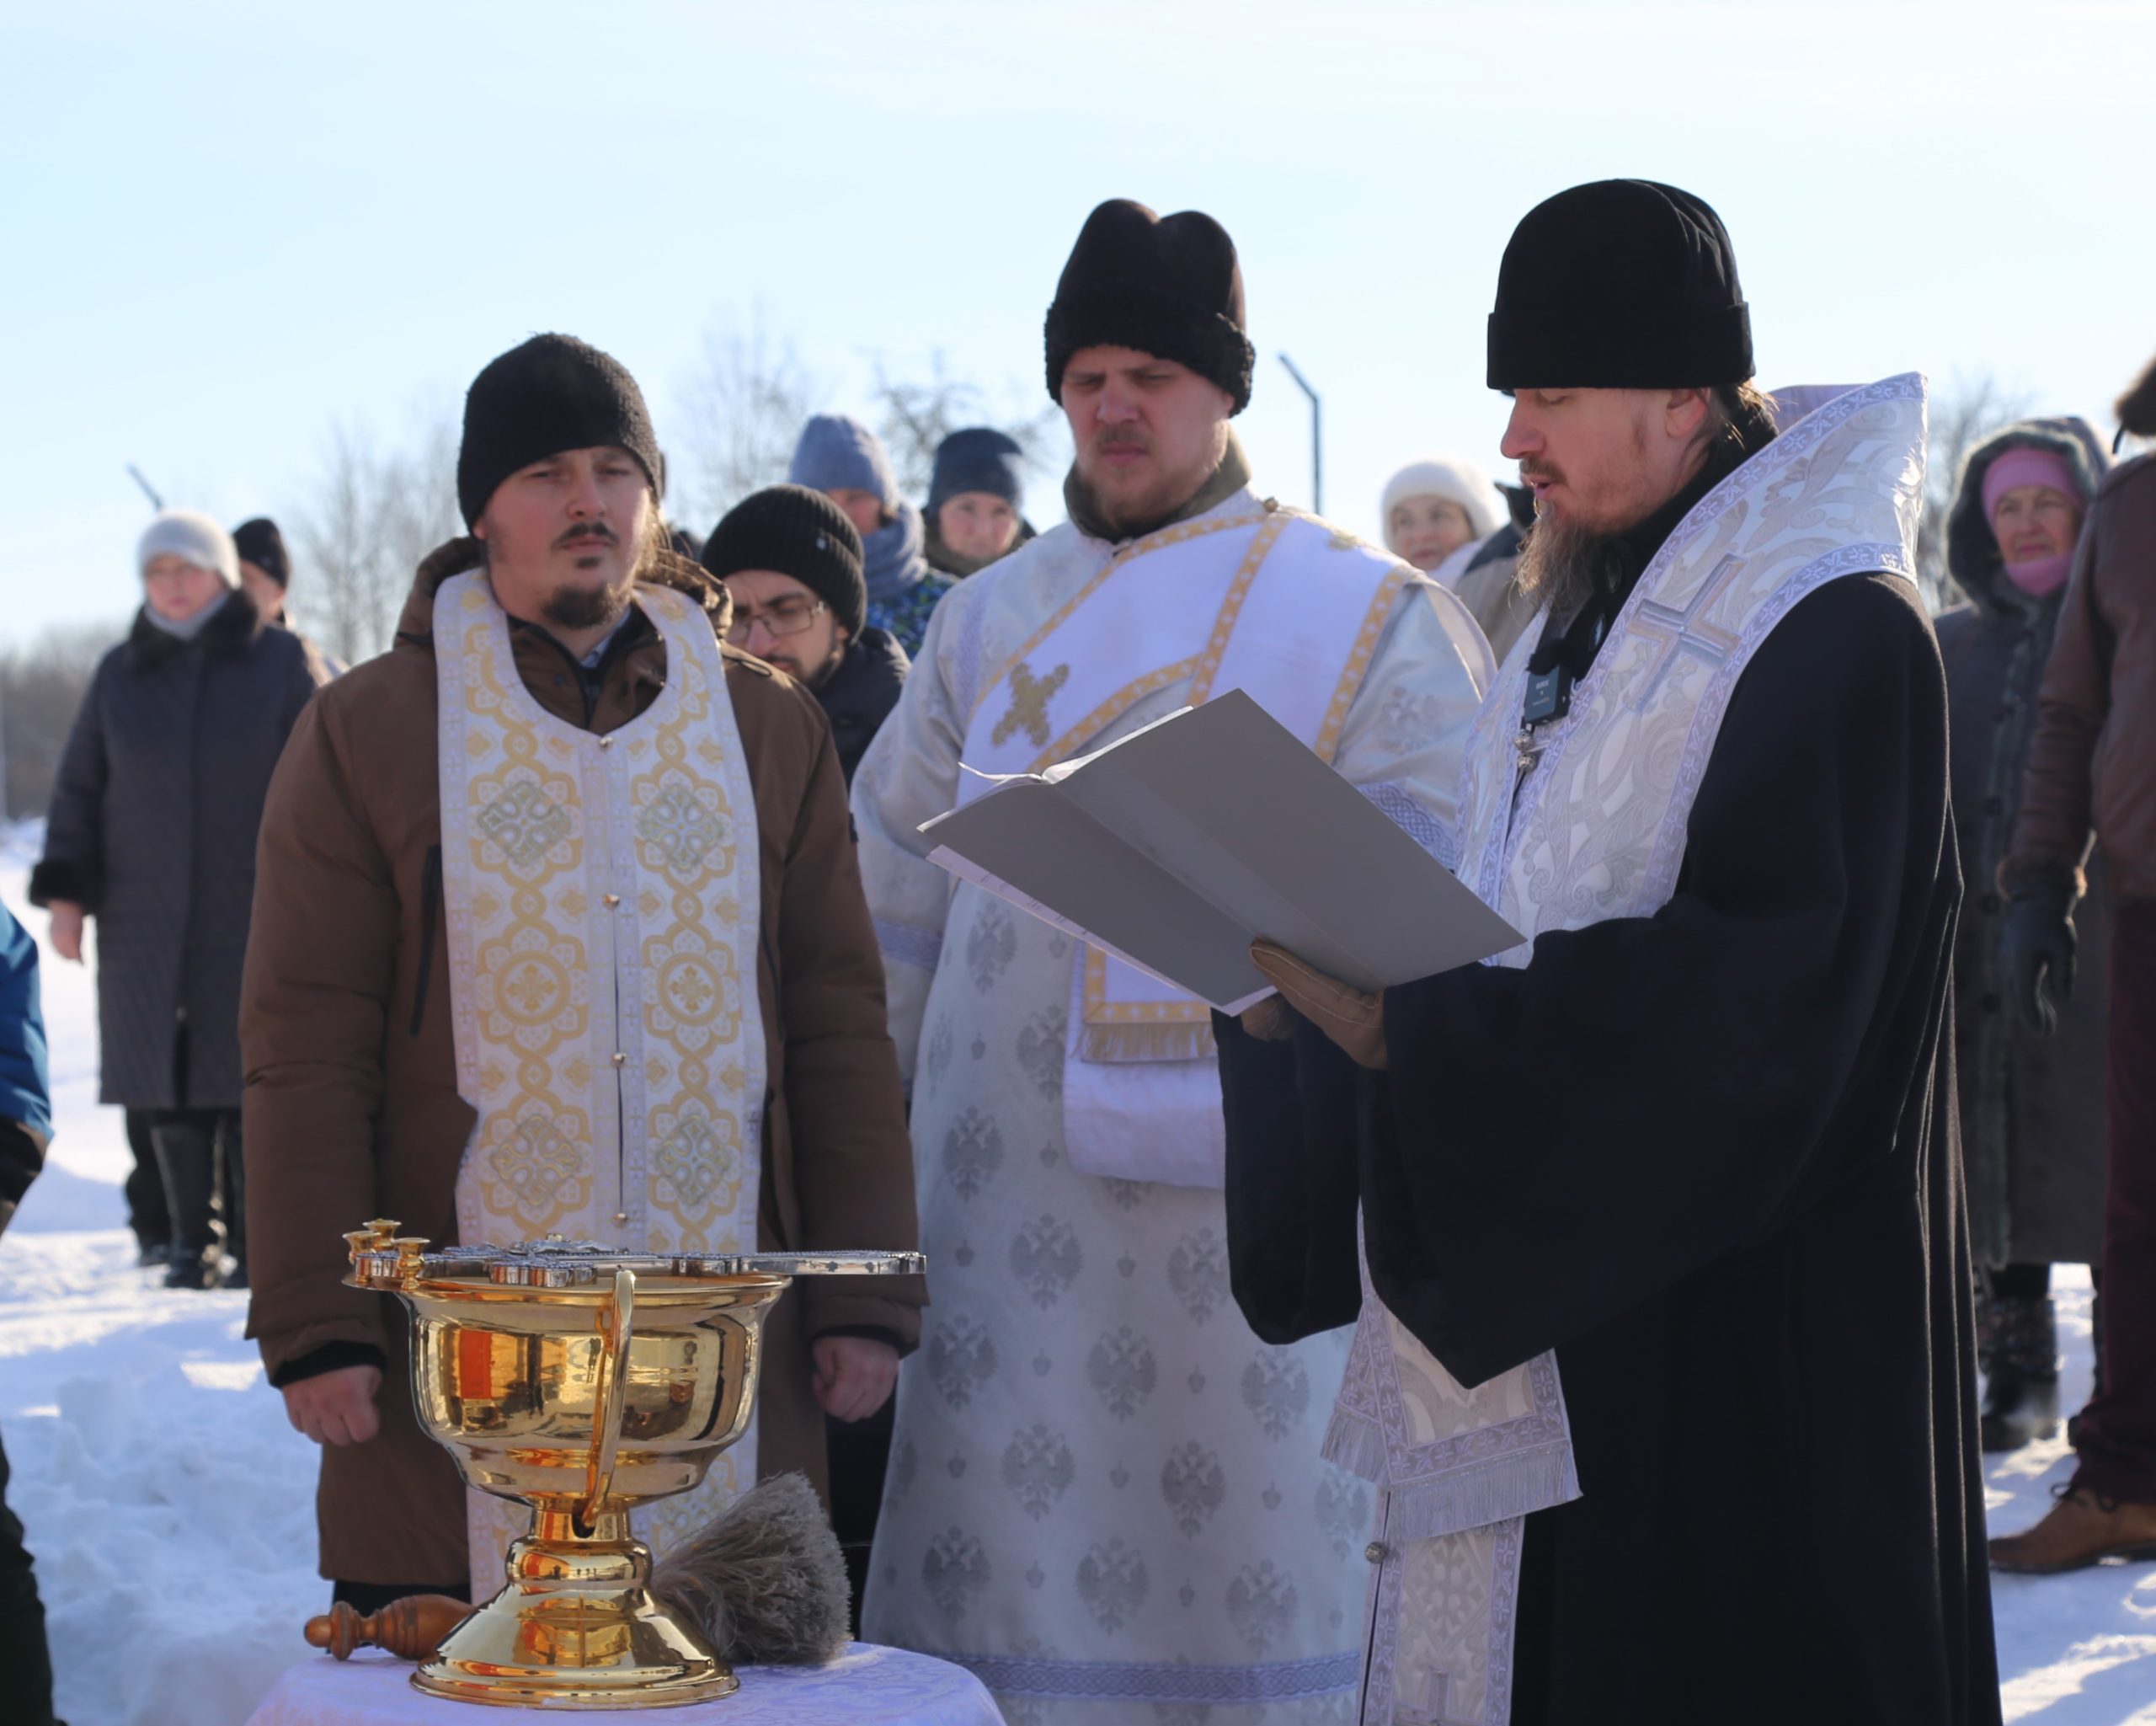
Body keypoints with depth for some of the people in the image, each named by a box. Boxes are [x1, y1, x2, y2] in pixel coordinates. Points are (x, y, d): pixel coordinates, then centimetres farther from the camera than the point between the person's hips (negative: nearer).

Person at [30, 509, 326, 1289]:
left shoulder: (283, 663, 1)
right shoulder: (120, 674, 9)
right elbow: (78, 788, 12)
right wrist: (65, 894, 3)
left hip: (254, 916, -2)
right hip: (145, 921, 3)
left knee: (251, 1074, -3)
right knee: (167, 1082, 0)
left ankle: (255, 1240, 5)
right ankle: (194, 1239, 9)